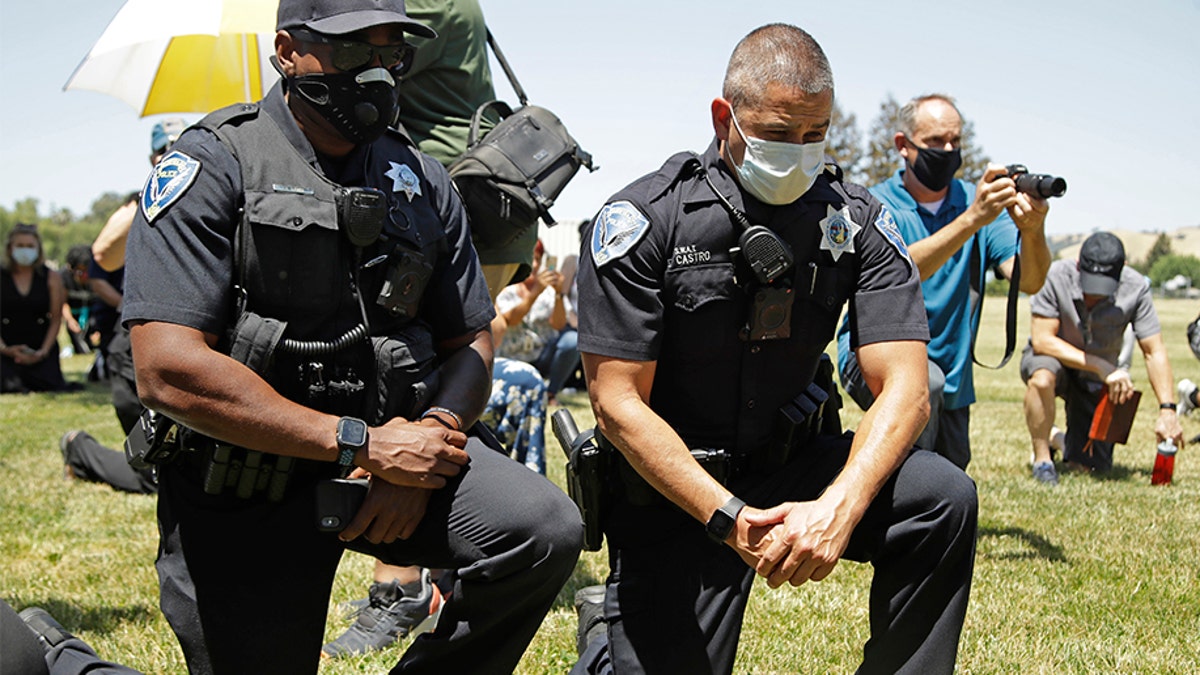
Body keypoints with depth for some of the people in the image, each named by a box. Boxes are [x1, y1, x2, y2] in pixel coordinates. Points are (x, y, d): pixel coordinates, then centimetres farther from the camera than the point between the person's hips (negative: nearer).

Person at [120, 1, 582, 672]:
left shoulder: (420, 180, 7)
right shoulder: (211, 166, -10)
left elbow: (470, 344, 11)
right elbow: (169, 371, -20)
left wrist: (422, 455, -11)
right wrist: (362, 443, -20)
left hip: (391, 441, 4)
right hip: (242, 497, -3)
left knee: (546, 530, -19)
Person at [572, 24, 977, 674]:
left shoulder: (858, 222, -6)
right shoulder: (644, 220, -14)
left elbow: (903, 389, -13)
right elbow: (619, 404, -17)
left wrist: (838, 508, -32)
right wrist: (731, 519, -27)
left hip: (796, 469, 2)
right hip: (675, 492, -2)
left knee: (943, 497, -22)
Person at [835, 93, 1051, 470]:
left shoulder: (981, 200, 0)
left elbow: (1028, 281, -14)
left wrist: (1033, 232, -37)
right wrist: (972, 218, -42)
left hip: (952, 377, 5)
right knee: (924, 381, -37)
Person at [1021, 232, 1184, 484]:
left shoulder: (1136, 289, -21)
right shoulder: (1055, 277, -27)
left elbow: (1154, 352, -18)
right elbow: (1042, 340, -26)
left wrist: (1167, 409, -30)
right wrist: (1102, 367, -34)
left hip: (1097, 378, 2)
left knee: (1087, 468, -2)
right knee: (1042, 377, -40)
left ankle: (1067, 442, 34)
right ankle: (1042, 458, -18)